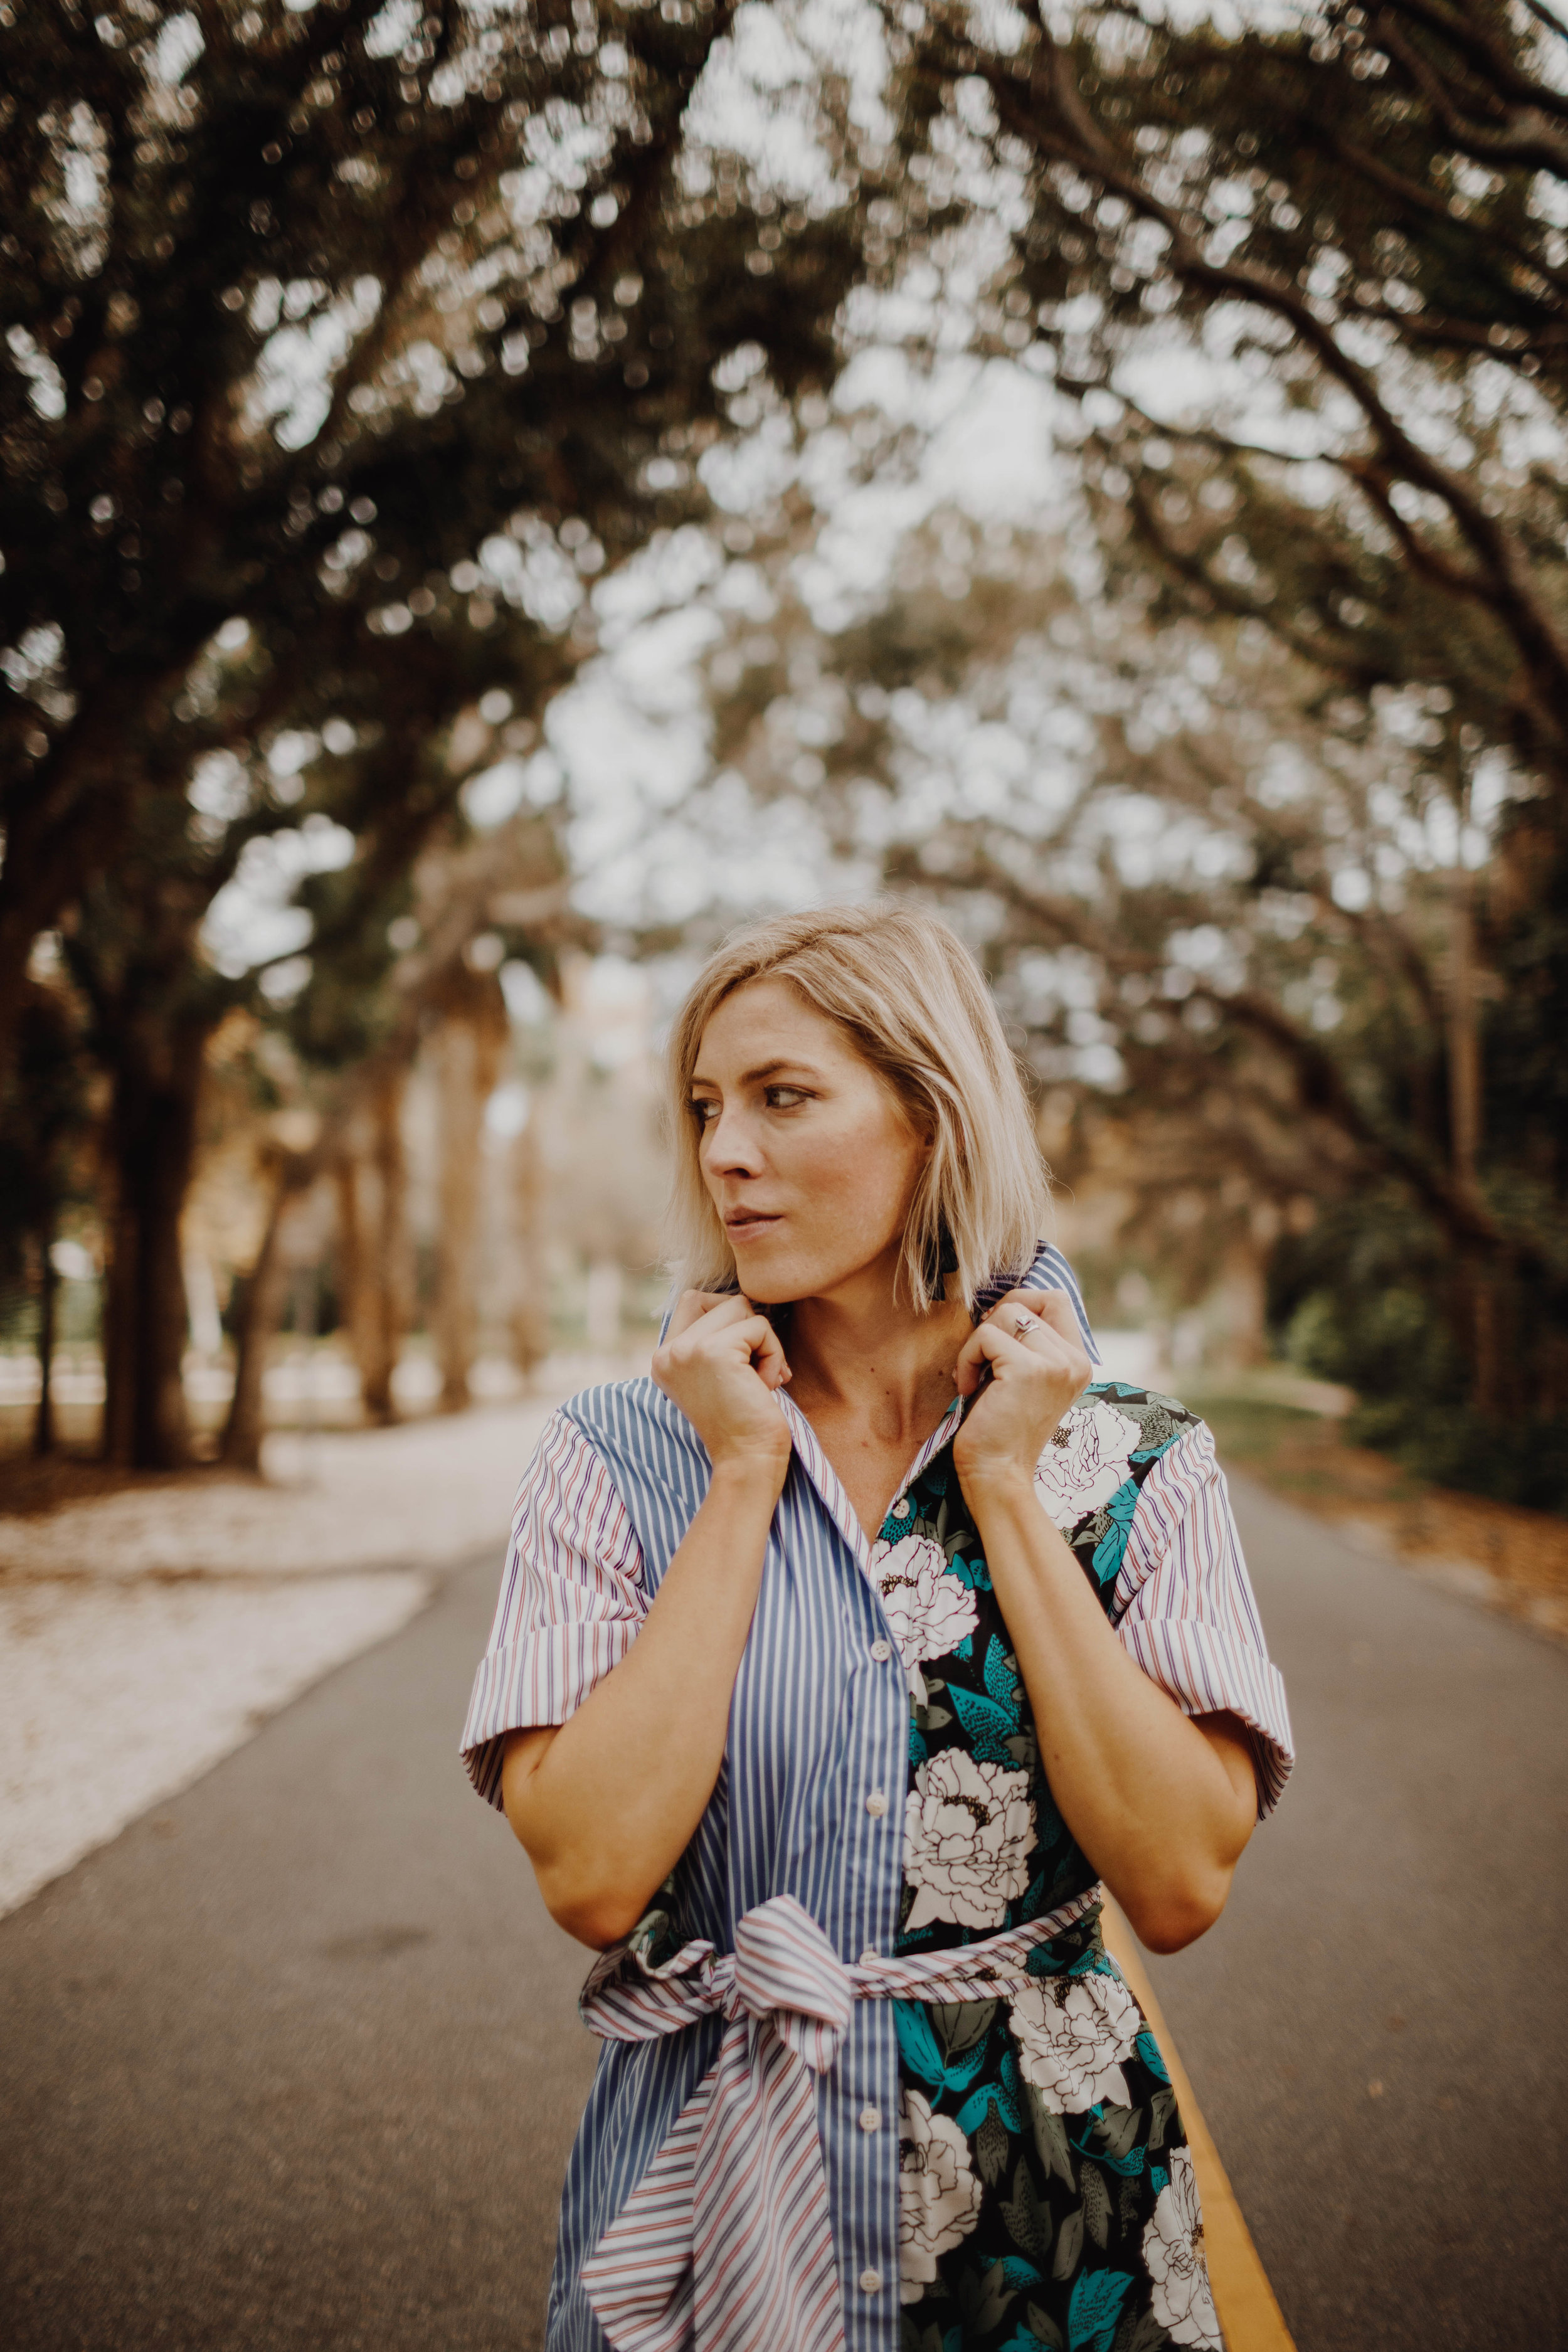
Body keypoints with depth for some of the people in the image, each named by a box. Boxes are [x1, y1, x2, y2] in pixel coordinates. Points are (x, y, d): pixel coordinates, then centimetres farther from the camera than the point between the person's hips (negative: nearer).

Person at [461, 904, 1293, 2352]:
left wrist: (1007, 1487, -18)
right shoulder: (618, 1456, -9)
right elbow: (591, 1877, -19)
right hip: (713, 2183, 0)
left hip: (1051, 2202, 1)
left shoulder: (1135, 1463, -8)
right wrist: (746, 1475, -19)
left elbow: (1181, 1882, -17)